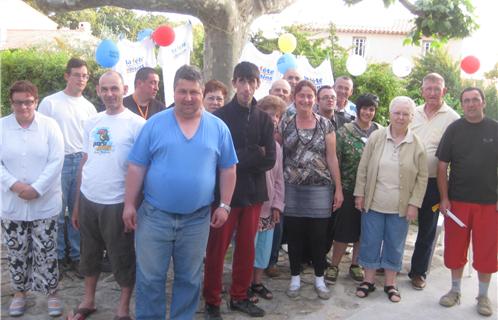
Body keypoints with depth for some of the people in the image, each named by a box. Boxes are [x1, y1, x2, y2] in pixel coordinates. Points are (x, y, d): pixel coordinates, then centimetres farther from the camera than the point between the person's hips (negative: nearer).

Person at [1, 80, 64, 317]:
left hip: (44, 203, -2)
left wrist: (36, 189, -17)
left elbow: (56, 162, -10)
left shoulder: (49, 125, -4)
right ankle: (19, 293, 31)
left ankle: (52, 294, 20)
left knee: (46, 253, 5)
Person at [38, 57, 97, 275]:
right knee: (57, 213, 2)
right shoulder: (50, 102, -1)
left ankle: (76, 255, 21)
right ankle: (58, 256, 18)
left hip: (82, 163, 3)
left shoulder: (89, 107, 10)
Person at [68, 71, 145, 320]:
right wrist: (77, 203, 14)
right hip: (88, 200, 5)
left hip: (117, 203, -5)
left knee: (122, 258, 8)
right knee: (89, 253, 19)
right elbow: (85, 162, 13)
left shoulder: (136, 124, -9)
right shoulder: (91, 123, 8)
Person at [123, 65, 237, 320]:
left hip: (197, 218, 1)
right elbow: (136, 167, -1)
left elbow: (227, 169, 6)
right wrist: (129, 205, -4)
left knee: (189, 279, 15)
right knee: (149, 278, 8)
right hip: (154, 215, -1)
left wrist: (224, 205, 1)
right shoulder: (154, 124, -3)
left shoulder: (218, 128, 1)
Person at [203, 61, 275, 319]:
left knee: (247, 247, 13)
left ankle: (239, 297, 29)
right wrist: (254, 154, -12)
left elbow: (270, 160, -4)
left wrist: (238, 158, -11)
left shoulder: (264, 119, 5)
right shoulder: (220, 116, -5)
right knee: (217, 249, 4)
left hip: (253, 192, 4)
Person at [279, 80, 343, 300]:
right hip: (292, 189, 1)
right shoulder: (285, 125, 3)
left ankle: (319, 279, 22)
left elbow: (332, 158, 2)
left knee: (318, 236, 6)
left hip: (320, 189, 0)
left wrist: (339, 189, 0)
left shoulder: (325, 125, 2)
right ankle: (295, 278, 23)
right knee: (294, 236, 8)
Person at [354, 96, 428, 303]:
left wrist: (414, 204, -5)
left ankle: (390, 283, 27)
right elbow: (363, 168, 1)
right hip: (373, 204, 0)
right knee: (370, 243, 9)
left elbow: (422, 177, -1)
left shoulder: (417, 145, -3)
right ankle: (369, 280, 25)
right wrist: (360, 194, -2)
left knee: (395, 245, 11)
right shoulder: (376, 137, -3)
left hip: (400, 208, 0)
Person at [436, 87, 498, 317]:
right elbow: (442, 166, 1)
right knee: (455, 248, 9)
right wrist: (444, 198, -5)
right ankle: (455, 291, 26)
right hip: (457, 201, 0)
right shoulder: (454, 129, 1)